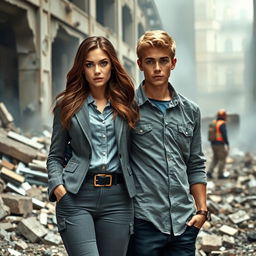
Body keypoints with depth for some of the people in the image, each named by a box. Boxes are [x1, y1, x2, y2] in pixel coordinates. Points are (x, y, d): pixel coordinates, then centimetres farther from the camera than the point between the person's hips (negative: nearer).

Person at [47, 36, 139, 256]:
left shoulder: (126, 105, 10)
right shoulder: (67, 105, 7)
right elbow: (55, 156, 9)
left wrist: (136, 190, 0)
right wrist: (58, 187, -7)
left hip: (117, 197, 2)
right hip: (77, 197, -2)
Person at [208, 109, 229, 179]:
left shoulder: (214, 123, 10)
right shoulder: (222, 124, -16)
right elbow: (224, 135, -20)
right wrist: (227, 144, -14)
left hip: (213, 143, 8)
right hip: (220, 144, -8)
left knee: (215, 158, 17)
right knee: (222, 159, 3)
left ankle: (209, 172, 5)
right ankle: (220, 175, 6)